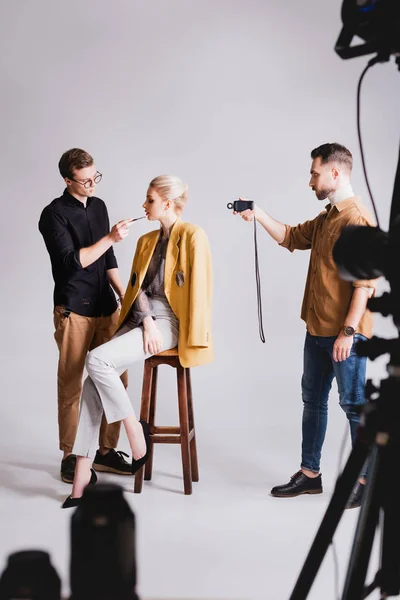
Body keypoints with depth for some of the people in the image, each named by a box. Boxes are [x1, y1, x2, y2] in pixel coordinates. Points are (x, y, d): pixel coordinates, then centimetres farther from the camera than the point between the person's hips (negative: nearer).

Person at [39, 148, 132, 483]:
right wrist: (110, 238, -19)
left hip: (106, 308, 6)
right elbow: (72, 261, -15)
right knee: (72, 386, 1)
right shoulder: (54, 214, -7)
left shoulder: (99, 206, 12)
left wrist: (124, 296, 13)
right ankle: (69, 457, 13)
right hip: (74, 311, -6)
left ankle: (106, 451, 17)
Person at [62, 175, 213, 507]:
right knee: (93, 382, -13)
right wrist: (147, 322, -9)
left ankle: (135, 429, -8)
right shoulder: (147, 241, 16)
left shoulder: (192, 236, -7)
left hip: (169, 321, -7)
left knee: (97, 359, -26)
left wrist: (192, 340, -12)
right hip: (140, 318, 7)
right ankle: (82, 470, -10)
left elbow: (199, 290, -11)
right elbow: (138, 286, 9)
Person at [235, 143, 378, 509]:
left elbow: (365, 281, -20)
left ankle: (366, 480, 12)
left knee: (354, 404, 0)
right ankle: (310, 474, 25)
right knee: (313, 400, 14)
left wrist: (348, 330, -23)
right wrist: (258, 216, 14)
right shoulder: (326, 218, 13)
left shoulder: (357, 219, -16)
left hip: (344, 332, -9)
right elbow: (292, 237, 26)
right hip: (317, 329, 10)